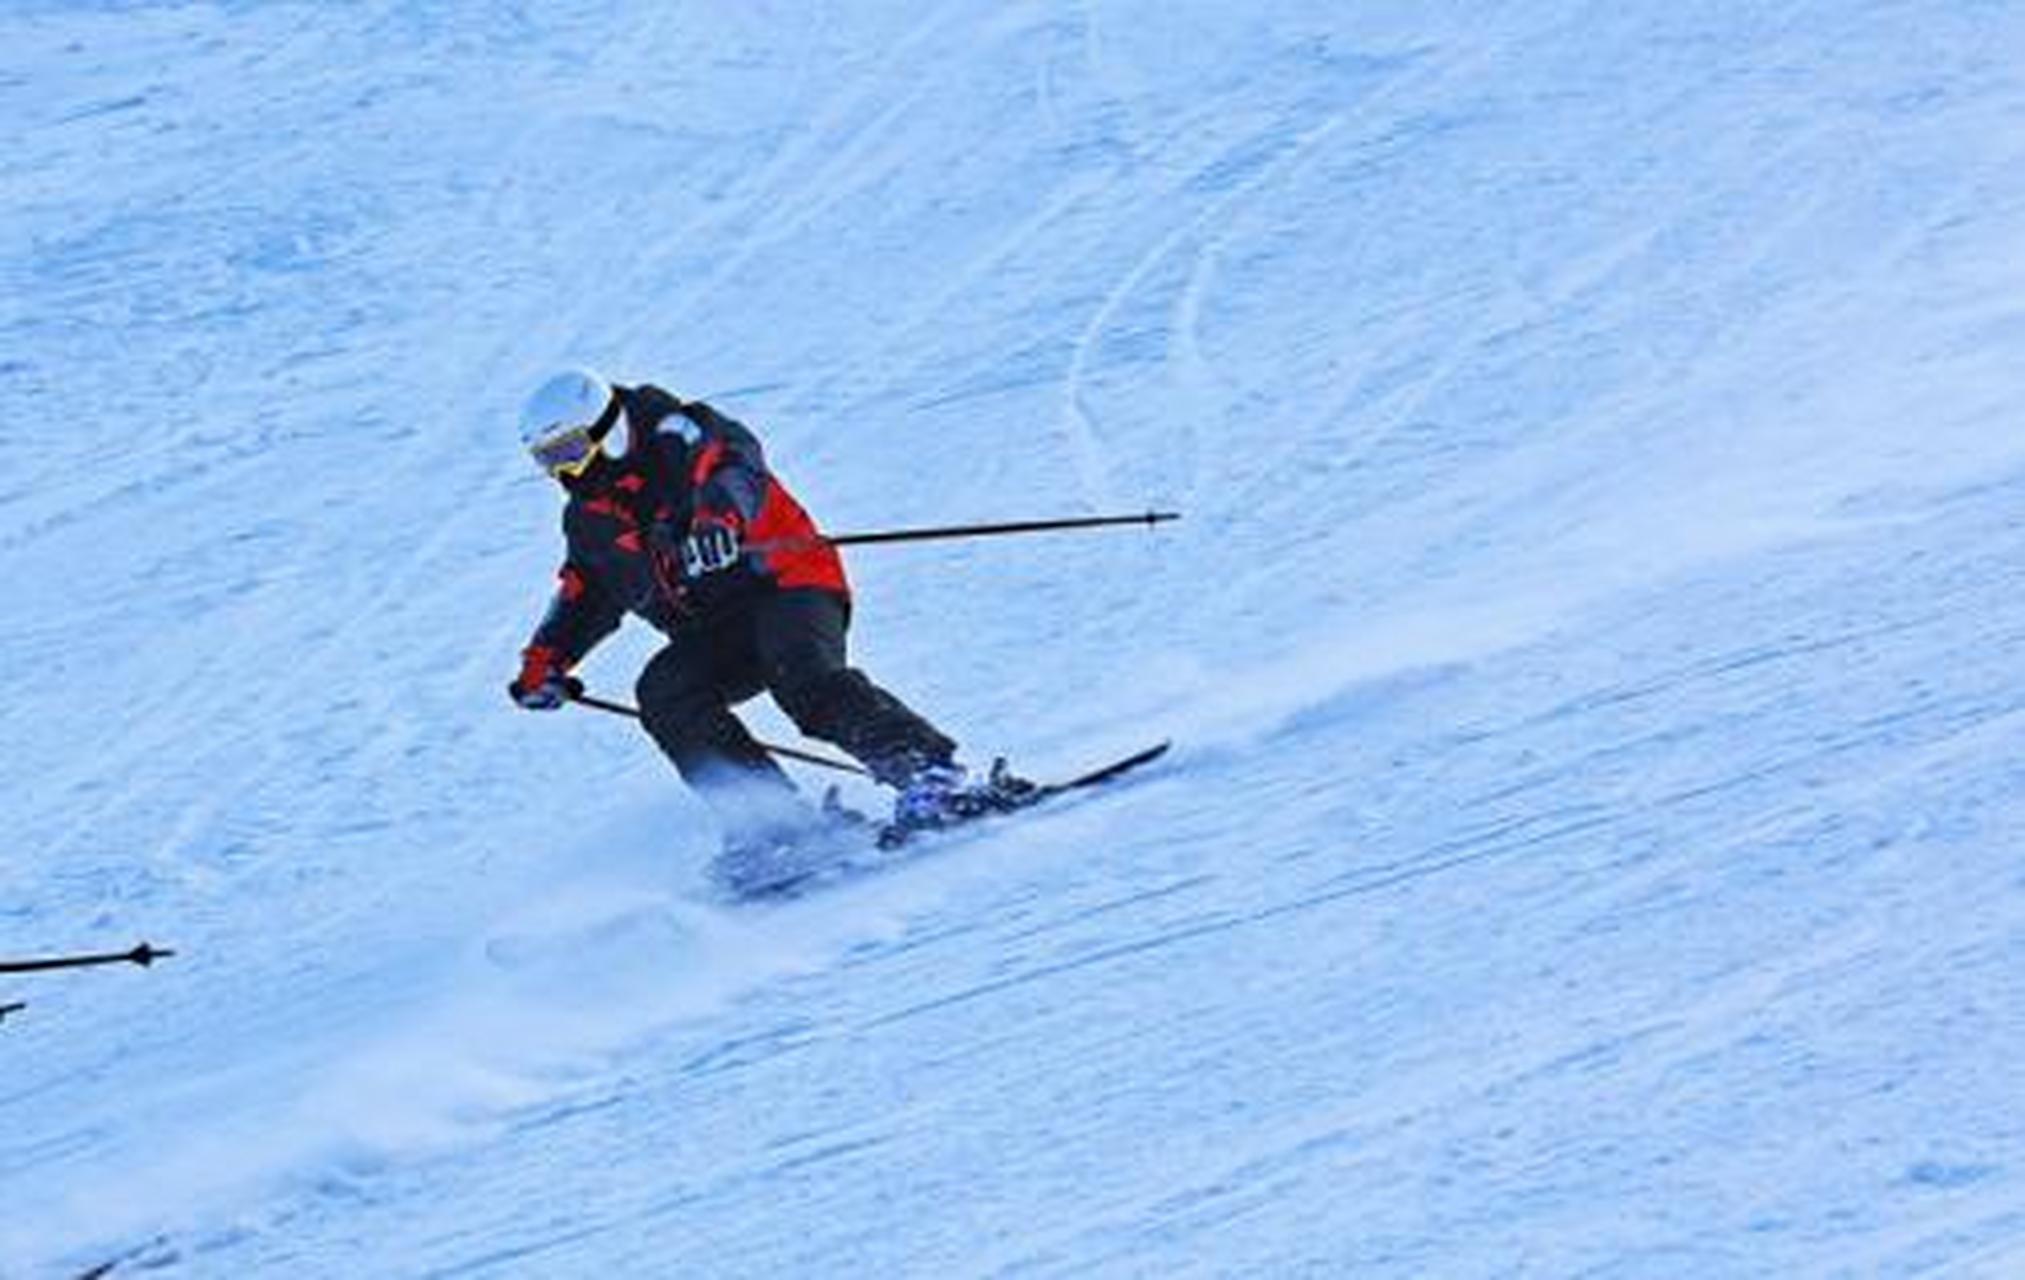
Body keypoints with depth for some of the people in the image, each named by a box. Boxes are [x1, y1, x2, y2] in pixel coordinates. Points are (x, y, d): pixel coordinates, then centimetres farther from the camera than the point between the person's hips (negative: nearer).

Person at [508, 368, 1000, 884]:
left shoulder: (677, 437, -10)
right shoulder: (588, 519, 13)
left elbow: (736, 469, -30)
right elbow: (585, 594, 27)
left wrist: (717, 516, -52)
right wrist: (546, 659, 12)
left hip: (786, 584, -7)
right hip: (714, 634, 7)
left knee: (804, 678, -33)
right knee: (663, 691, -20)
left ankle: (928, 771, -40)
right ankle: (767, 816, -27)